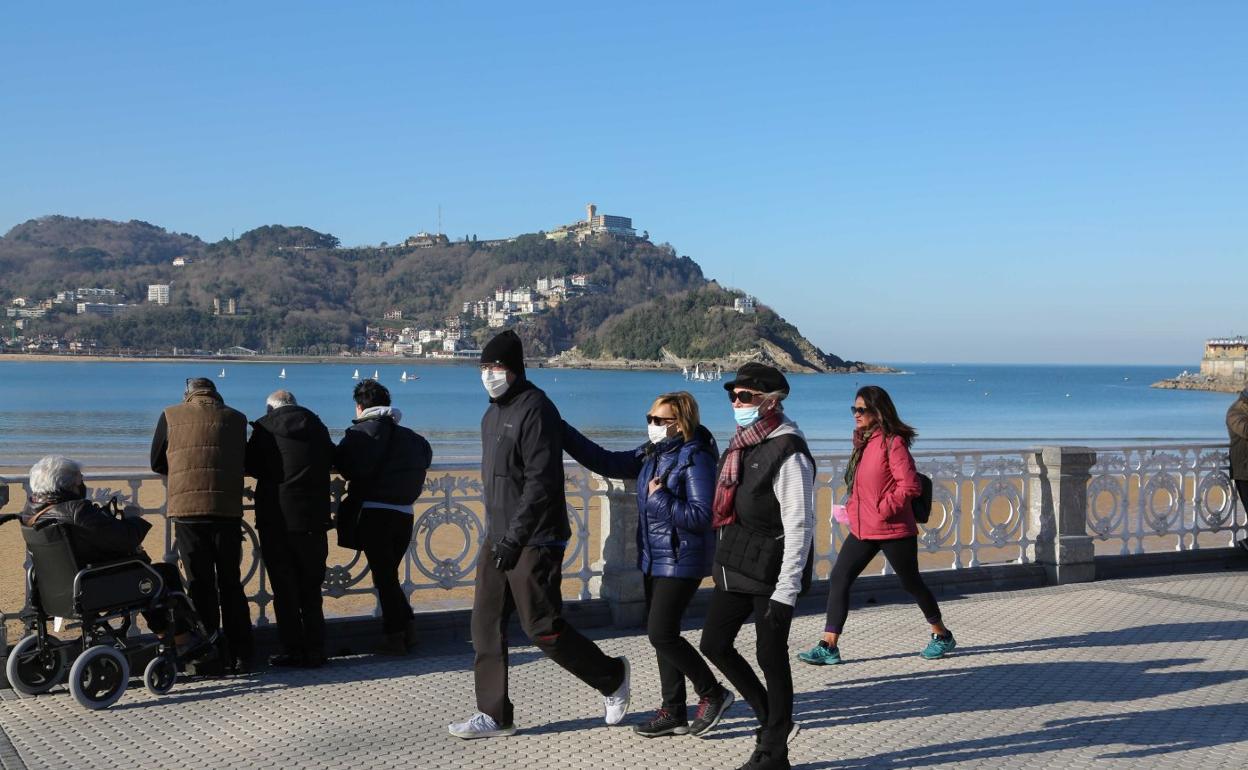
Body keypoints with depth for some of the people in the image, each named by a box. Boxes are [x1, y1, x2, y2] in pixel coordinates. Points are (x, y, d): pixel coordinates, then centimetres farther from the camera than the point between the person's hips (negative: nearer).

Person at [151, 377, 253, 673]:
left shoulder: (171, 416, 6)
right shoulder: (236, 418, 9)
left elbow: (157, 463, 14)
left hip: (186, 509, -1)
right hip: (228, 510, 1)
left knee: (200, 585, 5)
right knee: (230, 584, 11)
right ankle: (241, 656, 11)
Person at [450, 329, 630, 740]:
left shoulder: (535, 410, -14)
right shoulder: (492, 415, 15)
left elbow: (541, 481, -21)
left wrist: (515, 537, -23)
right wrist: (497, 533, 18)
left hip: (534, 542, -9)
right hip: (498, 539, 9)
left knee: (542, 627, -4)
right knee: (486, 625, 6)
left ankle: (611, 677, 17)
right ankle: (494, 714, 14)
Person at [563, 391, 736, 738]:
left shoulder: (695, 459, -17)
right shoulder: (651, 454, 7)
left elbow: (700, 517, -23)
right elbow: (605, 462, 8)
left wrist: (660, 497, -21)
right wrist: (562, 432, 3)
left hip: (681, 562, -9)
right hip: (654, 558, 9)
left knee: (661, 634, -10)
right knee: (661, 634, 11)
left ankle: (713, 694, 8)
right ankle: (674, 712, 20)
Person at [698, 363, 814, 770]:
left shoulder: (788, 453, -16)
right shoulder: (741, 444, 10)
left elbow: (799, 527, -18)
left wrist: (785, 593, -20)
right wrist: (722, 562, 19)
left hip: (770, 575, -9)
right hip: (734, 570, 9)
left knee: (770, 657, 2)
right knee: (714, 644, 12)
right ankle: (773, 719, 29)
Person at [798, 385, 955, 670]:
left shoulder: (893, 442, -15)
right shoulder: (863, 442, 10)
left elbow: (910, 485, -20)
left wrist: (884, 509, -20)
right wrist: (852, 507, 10)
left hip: (893, 529, -7)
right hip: (862, 529, 8)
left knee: (911, 583, 9)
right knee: (838, 580, -2)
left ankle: (942, 636, 30)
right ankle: (828, 646, -1)